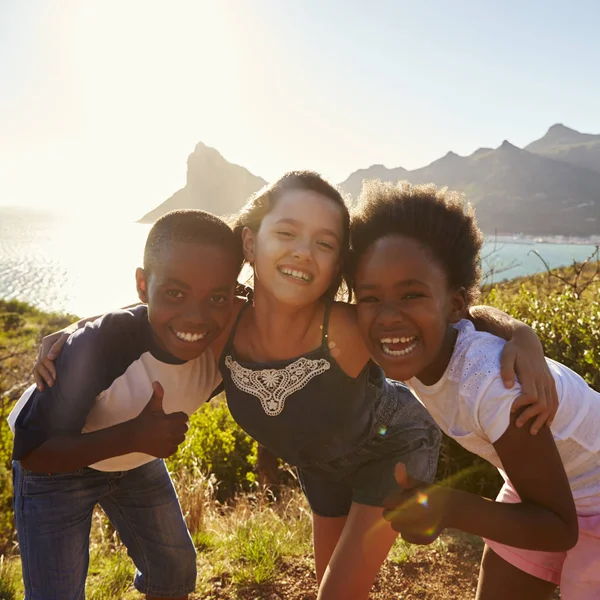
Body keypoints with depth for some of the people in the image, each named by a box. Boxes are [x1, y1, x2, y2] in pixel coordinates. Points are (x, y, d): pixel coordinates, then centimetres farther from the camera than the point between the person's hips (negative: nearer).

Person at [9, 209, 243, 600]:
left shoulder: (229, 346, -25)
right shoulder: (100, 345, -40)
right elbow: (32, 453, -33)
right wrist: (131, 437, -44)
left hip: (138, 462, 5)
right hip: (55, 465, -4)